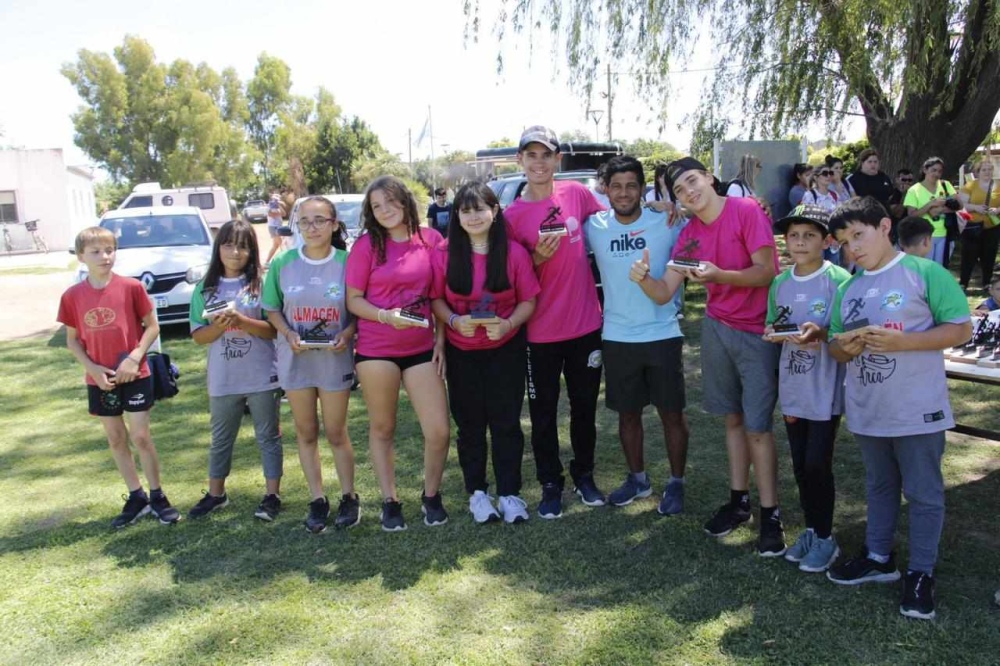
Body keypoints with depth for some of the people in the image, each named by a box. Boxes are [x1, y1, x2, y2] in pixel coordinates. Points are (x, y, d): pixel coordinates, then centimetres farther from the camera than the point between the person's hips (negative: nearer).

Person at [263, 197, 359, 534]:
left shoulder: (347, 261, -9)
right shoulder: (282, 262, -4)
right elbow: (272, 309, 4)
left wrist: (347, 333, -19)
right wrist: (289, 335, -13)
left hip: (335, 358, -2)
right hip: (295, 358, 2)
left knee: (336, 432, 7)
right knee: (306, 432, 11)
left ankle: (349, 497, 24)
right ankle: (317, 500, 24)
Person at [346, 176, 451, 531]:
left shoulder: (430, 239, 2)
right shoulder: (366, 245, -3)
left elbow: (440, 295, 8)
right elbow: (353, 300, -2)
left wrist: (440, 341, 2)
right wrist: (385, 316, -19)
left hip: (422, 348, 1)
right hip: (376, 350, -1)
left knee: (439, 431, -2)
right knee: (382, 428, 10)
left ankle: (431, 496, 22)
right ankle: (390, 501, 27)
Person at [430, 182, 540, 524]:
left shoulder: (514, 252, -9)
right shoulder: (444, 253, -8)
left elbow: (528, 301, -5)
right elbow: (435, 299, -1)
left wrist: (509, 324, -22)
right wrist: (454, 320, -20)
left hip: (507, 348, -1)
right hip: (461, 351, 1)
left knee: (506, 421, 5)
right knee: (470, 423, 11)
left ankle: (509, 493, 18)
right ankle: (477, 492, 25)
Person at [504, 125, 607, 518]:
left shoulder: (577, 193, 0)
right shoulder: (513, 215, -6)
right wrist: (539, 256, -18)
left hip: (586, 324, 2)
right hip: (541, 333, -2)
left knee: (585, 407, 15)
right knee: (543, 413, 9)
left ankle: (584, 474, 34)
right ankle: (550, 484, 25)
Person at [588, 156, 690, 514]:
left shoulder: (667, 223, -7)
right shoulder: (594, 227, -1)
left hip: (663, 335, -2)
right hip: (617, 338, 2)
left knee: (672, 414, 7)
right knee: (627, 413, 15)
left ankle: (676, 483, 26)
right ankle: (637, 478, 35)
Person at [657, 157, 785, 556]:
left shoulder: (746, 211, -13)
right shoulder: (689, 235, 3)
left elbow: (766, 272, -17)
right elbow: (663, 294, -2)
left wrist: (718, 275, -31)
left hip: (758, 332, -5)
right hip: (717, 328, 6)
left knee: (757, 426, -4)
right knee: (733, 418, 13)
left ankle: (770, 515, 7)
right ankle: (738, 500, 26)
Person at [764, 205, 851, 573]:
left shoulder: (838, 279, -12)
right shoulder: (780, 284, 5)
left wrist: (820, 333, -27)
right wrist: (773, 333, -9)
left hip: (825, 390, -5)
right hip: (792, 388, 5)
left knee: (817, 464, -1)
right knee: (800, 465, 14)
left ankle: (825, 538, 18)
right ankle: (811, 529, 31)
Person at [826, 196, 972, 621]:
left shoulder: (924, 273, -9)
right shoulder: (848, 288, 8)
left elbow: (961, 329, -11)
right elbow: (836, 347, 13)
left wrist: (901, 340, -22)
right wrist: (844, 346, -11)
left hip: (917, 411, -5)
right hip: (867, 411, 6)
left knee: (923, 493, 7)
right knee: (879, 487, 20)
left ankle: (921, 574, 21)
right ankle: (878, 558, 35)